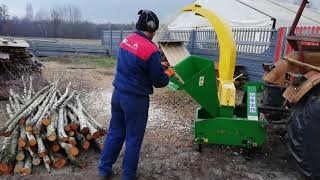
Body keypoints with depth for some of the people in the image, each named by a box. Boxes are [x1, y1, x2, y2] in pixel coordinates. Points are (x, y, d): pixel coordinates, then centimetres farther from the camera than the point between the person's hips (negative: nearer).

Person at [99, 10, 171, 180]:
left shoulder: (126, 41, 4)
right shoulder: (151, 49, -19)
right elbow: (159, 80, -11)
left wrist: (158, 69, 16)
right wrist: (167, 77, 12)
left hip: (118, 94, 7)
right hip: (136, 100, -7)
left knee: (114, 133, 20)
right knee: (133, 139, 11)